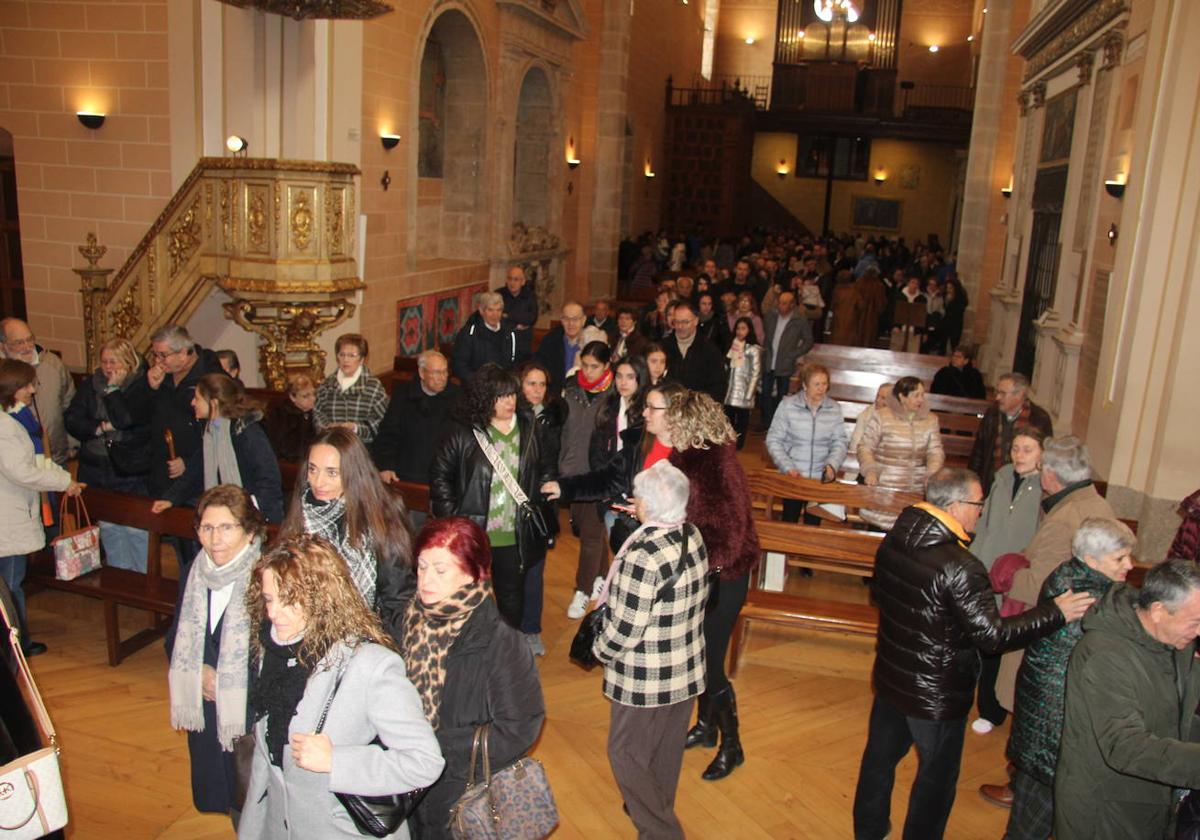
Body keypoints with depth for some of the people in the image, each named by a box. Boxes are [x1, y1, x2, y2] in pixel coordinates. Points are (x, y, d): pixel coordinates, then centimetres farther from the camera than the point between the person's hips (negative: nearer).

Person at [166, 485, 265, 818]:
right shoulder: (196, 572, 2)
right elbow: (176, 640, 13)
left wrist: (223, 680, -13)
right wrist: (199, 673, -5)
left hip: (254, 715, -6)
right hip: (205, 713, 6)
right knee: (212, 801, 19)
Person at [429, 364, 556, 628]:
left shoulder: (528, 429, 3)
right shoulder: (463, 433, -8)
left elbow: (546, 470, 12)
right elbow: (440, 475, -4)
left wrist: (538, 507, 4)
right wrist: (451, 517, -8)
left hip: (515, 537, 3)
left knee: (512, 597, 17)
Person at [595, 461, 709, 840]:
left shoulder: (643, 556, -30)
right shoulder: (694, 536, -6)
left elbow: (624, 630, -24)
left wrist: (600, 649, -4)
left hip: (645, 680, -8)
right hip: (687, 670, 8)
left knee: (627, 753, 13)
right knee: (667, 749, 25)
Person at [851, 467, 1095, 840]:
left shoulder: (894, 541, -6)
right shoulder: (960, 568, -29)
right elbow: (992, 634, -25)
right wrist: (1056, 613, -18)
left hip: (890, 678, 7)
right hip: (937, 695, -7)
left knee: (880, 756, 23)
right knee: (936, 777, 15)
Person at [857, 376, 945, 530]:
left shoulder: (931, 420, 7)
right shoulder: (882, 416, -3)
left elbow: (936, 452, 7)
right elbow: (865, 447, 1)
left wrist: (932, 476, -9)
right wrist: (870, 470, -13)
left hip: (916, 489, 2)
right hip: (884, 487, -2)